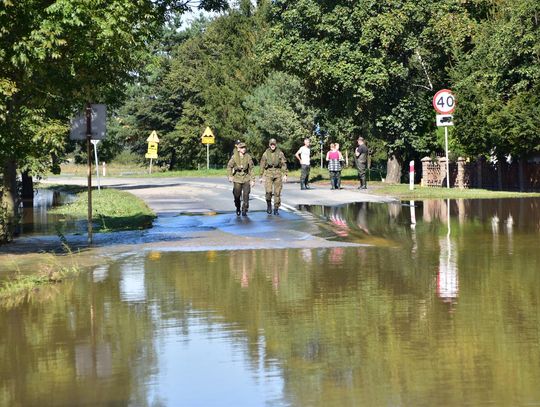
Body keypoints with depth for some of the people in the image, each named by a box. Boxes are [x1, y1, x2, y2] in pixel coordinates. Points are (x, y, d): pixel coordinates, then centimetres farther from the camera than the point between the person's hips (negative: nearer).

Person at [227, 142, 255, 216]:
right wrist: (230, 176, -9)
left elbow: (251, 169, 2)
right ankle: (238, 209, 29)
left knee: (246, 195, -11)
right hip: (237, 178, 0)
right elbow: (229, 166, 3)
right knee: (237, 195, 6)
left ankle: (244, 211, -3)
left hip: (246, 178, 0)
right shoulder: (234, 157, -5)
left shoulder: (248, 157, -3)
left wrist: (252, 180, 1)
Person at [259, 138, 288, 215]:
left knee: (277, 192, 0)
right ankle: (269, 204, 9)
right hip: (269, 173, -1)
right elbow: (262, 165, 8)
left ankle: (276, 209, 9)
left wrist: (284, 175, -4)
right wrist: (261, 176, 7)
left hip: (278, 174, 1)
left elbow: (284, 164, 4)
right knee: (268, 191, -15)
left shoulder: (280, 153, 3)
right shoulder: (266, 154, 4)